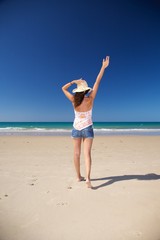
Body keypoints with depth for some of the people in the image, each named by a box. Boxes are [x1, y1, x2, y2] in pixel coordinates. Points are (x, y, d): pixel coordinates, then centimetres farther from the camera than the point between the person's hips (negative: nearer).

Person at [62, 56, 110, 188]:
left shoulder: (74, 100, -8)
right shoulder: (90, 99, -10)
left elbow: (63, 88, 5)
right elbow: (97, 82, -7)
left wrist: (73, 81, -1)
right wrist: (103, 67, -2)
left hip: (76, 128, 2)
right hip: (87, 128, -1)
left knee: (77, 153, 10)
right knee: (87, 154, -3)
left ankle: (79, 176, 22)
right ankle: (88, 179, -13)